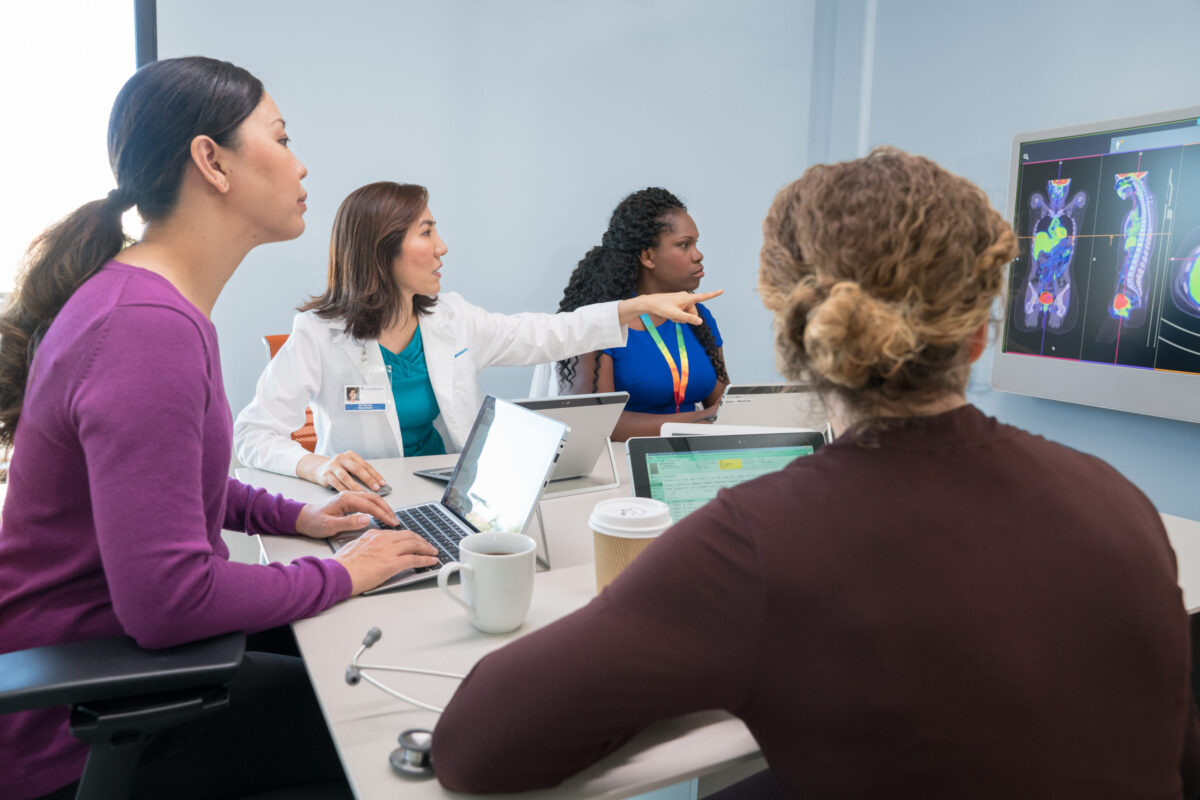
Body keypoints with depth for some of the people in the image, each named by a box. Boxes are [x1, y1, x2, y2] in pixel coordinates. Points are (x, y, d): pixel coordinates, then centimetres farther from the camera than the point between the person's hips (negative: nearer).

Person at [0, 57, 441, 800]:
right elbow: (167, 598, -32)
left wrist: (293, 516, 7)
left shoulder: (154, 297, 5)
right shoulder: (148, 327, -29)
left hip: (120, 638, 9)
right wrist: (338, 576, -18)